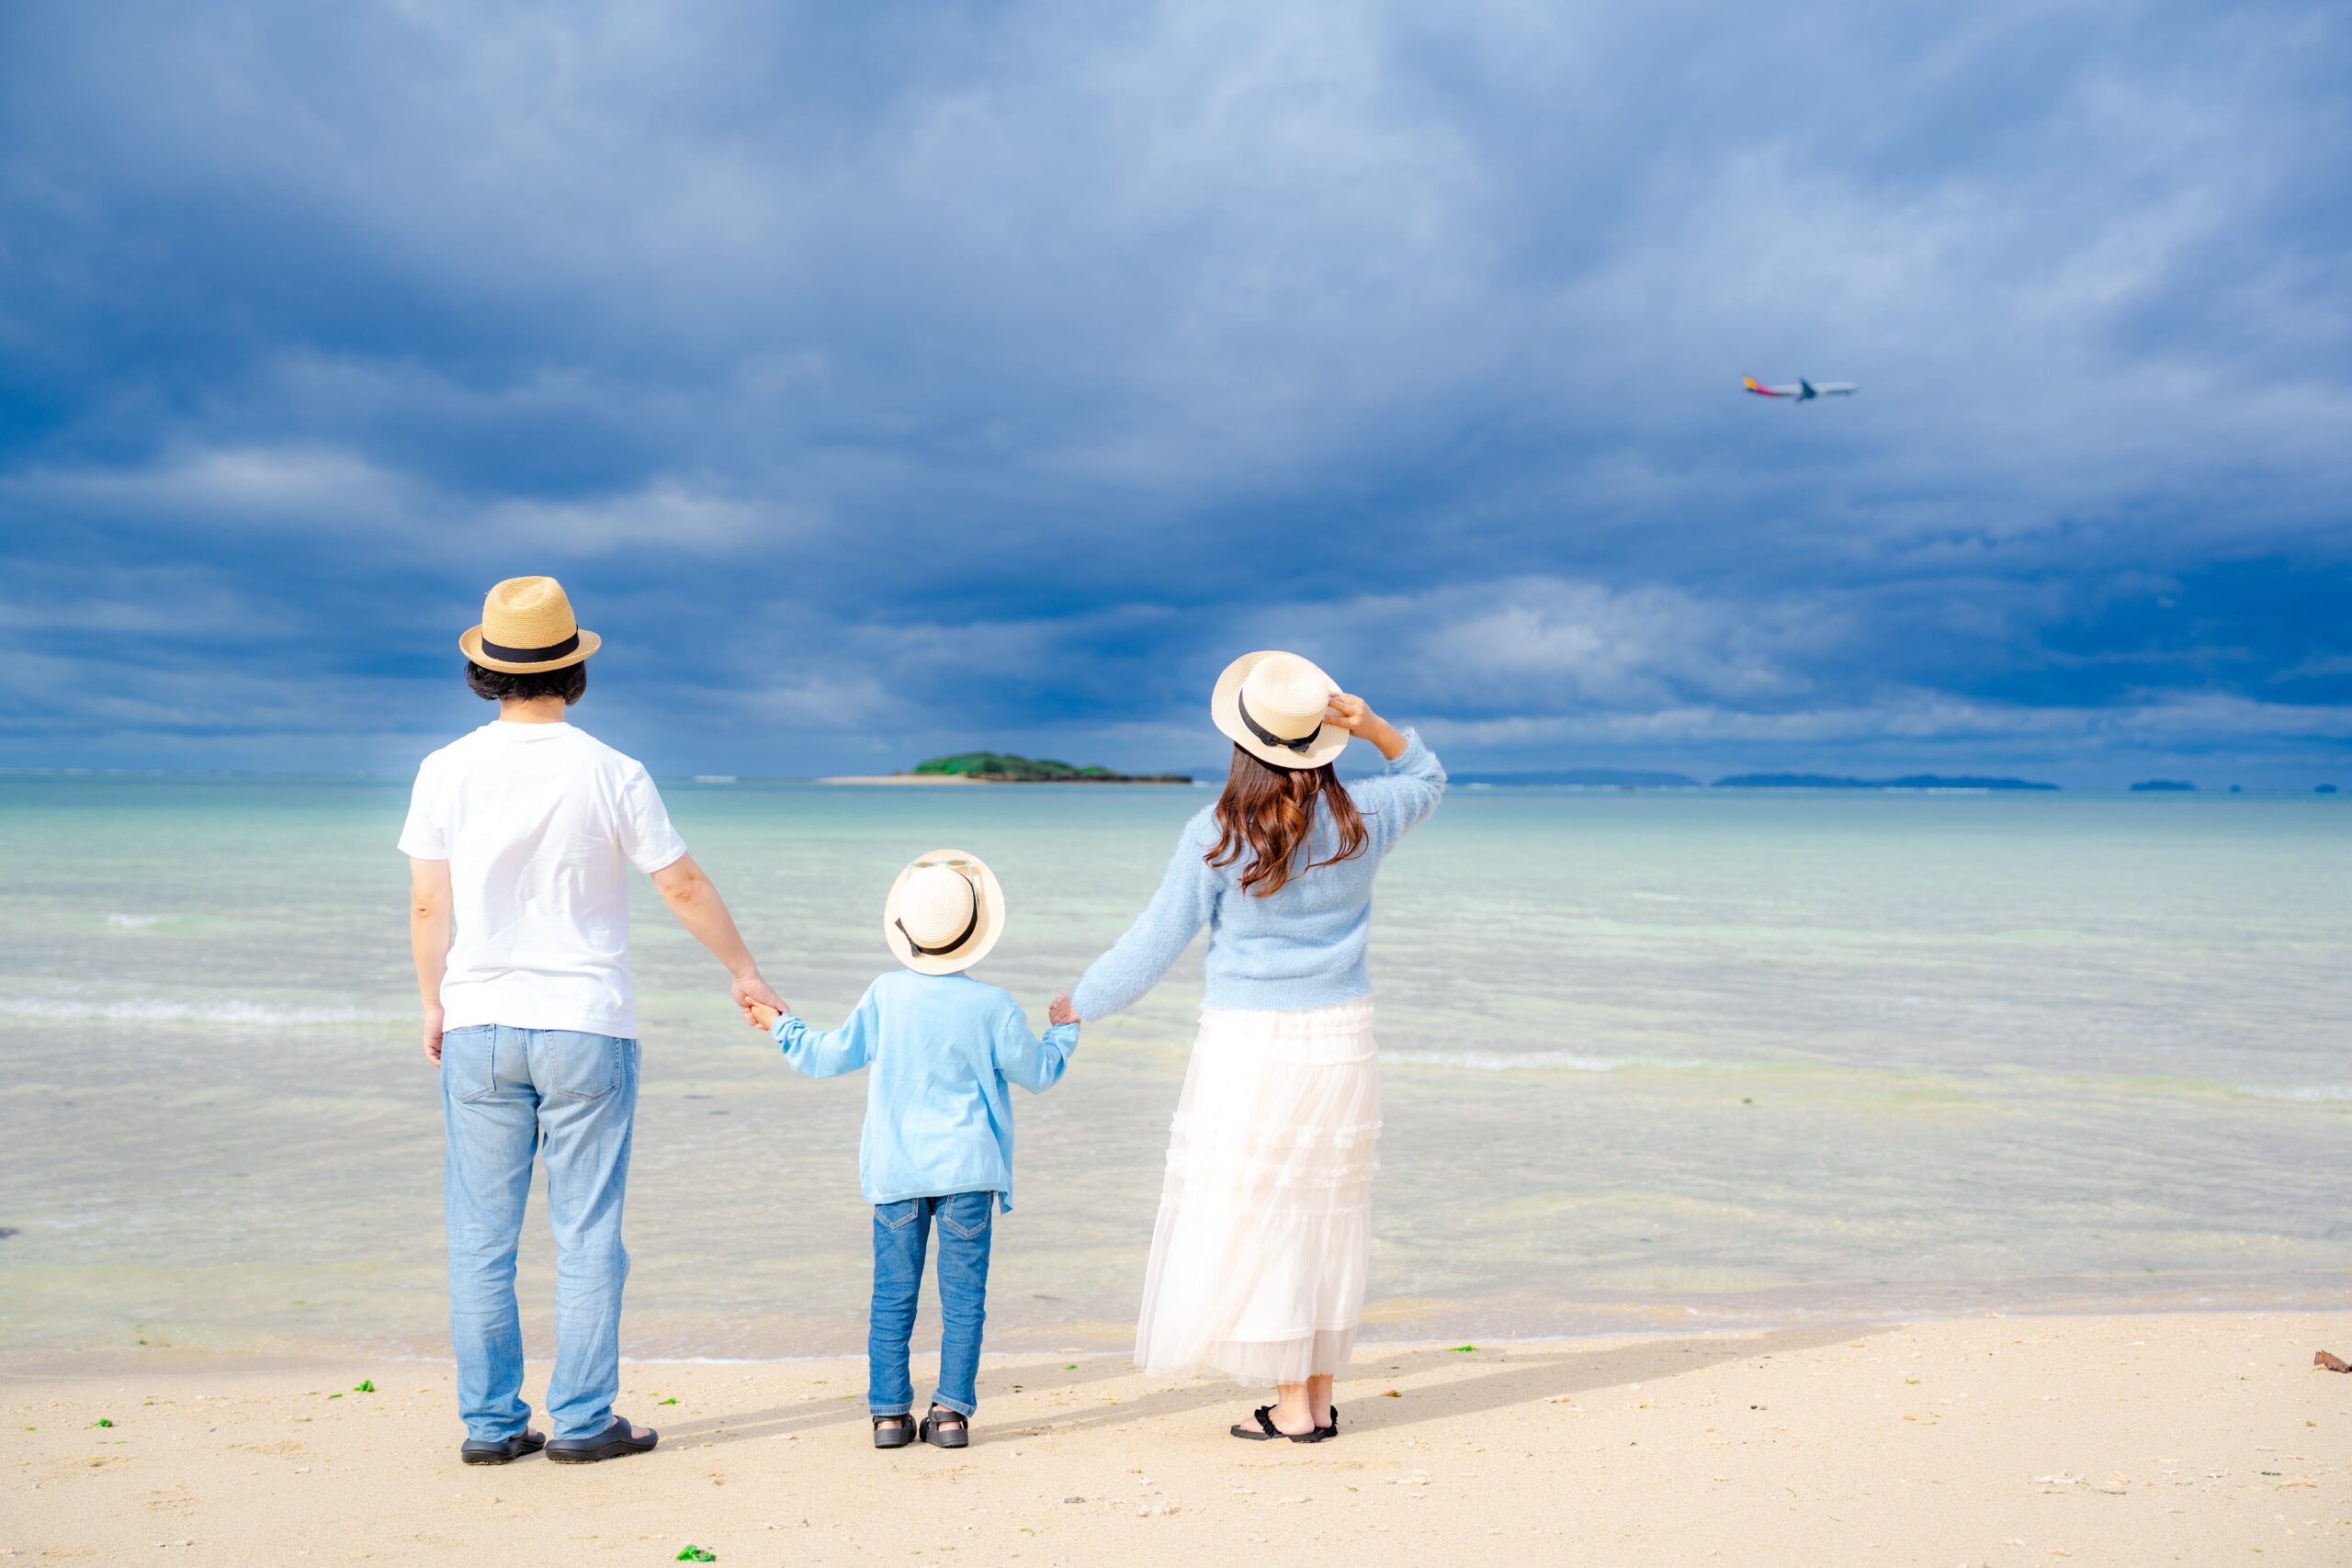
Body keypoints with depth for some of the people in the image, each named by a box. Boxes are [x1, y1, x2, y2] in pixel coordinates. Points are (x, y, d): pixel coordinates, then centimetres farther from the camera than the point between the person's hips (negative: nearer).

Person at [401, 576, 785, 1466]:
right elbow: (685, 889, 0)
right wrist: (745, 974, 14)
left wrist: (433, 1005, 15)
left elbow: (427, 906, 1)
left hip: (480, 1026, 2)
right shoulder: (611, 775, -7)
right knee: (587, 1234, 5)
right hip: (587, 1027, -2)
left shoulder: (447, 771, -2)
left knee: (481, 1236, 9)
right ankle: (582, 1422, 9)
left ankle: (490, 1423, 13)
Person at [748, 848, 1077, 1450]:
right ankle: (951, 1409, 3)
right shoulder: (994, 1006, -5)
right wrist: (1063, 1031, 26)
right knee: (963, 1294, 4)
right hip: (966, 1167, -2)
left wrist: (781, 1026, 24)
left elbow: (831, 1056, 7)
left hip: (894, 1171, 2)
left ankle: (889, 1411, 10)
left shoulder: (885, 995, -2)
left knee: (893, 1294, 8)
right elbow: (1037, 1074, 8)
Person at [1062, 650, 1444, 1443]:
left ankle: (1291, 1406, 7)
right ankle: (1320, 1398, 20)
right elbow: (1427, 779, 21)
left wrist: (1077, 1005, 8)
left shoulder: (1218, 836, -14)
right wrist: (1372, 725, 2)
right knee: (1324, 1215, 13)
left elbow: (1152, 947, -7)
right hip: (1341, 1037, 5)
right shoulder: (1358, 819, -3)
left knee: (1257, 1219, 4)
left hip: (1252, 1047, -5)